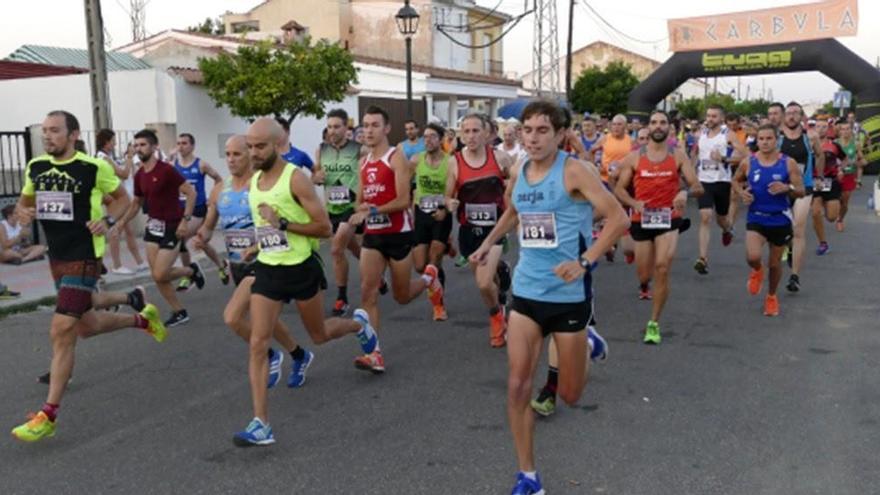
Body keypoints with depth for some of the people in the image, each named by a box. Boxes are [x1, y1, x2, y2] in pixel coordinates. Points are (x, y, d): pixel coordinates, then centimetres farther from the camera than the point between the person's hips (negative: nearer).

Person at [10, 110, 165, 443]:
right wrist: (22, 212, -5)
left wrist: (107, 220, -16)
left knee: (61, 332, -11)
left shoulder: (93, 167, -11)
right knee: (86, 326, 19)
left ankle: (48, 416, -3)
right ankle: (143, 319, 46)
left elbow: (122, 197, 3)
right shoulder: (35, 166, 4)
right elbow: (24, 200, 19)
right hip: (57, 259, 7)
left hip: (84, 259, -7)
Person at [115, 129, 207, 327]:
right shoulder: (139, 175, 6)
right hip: (153, 226, 7)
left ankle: (192, 270, 17)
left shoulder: (167, 170, -15)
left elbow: (191, 193, -16)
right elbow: (136, 204, 19)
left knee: (159, 275, -11)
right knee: (157, 276, 4)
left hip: (172, 227, -7)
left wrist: (184, 221, -21)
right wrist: (120, 224, 12)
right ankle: (180, 312, 18)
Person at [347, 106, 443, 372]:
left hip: (398, 234, -5)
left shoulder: (396, 158, -10)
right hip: (372, 235, 5)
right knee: (367, 293, -9)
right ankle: (374, 354, -6)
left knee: (402, 296, 8)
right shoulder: (364, 162, 11)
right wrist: (360, 211, -5)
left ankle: (429, 278, 41)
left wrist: (373, 211, -27)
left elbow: (403, 201, -18)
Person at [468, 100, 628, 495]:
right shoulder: (517, 174, 4)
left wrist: (584, 262, -26)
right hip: (525, 292, 5)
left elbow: (619, 218, -17)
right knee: (517, 386, -2)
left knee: (570, 395, 11)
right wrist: (488, 242, 14)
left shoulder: (573, 171, -14)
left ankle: (588, 344, 46)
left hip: (568, 295, -4)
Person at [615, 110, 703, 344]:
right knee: (645, 274, 10)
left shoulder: (678, 156, 0)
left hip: (669, 219, -1)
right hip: (642, 220, 1)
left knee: (662, 270, -16)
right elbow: (619, 189, 5)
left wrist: (686, 192, -26)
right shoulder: (634, 157, 1)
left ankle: (654, 323, -2)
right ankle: (645, 283, 52)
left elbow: (698, 187, -2)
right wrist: (634, 203, -15)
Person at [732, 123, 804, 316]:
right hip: (756, 218, 0)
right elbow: (736, 180, 14)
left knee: (775, 263, 12)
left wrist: (787, 188, -26)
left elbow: (801, 191, -5)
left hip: (780, 220, 0)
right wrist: (741, 192, -7)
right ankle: (757, 271, 17)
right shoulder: (748, 162, -5)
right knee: (753, 257, -22)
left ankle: (771, 296, 39)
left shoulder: (788, 163, -8)